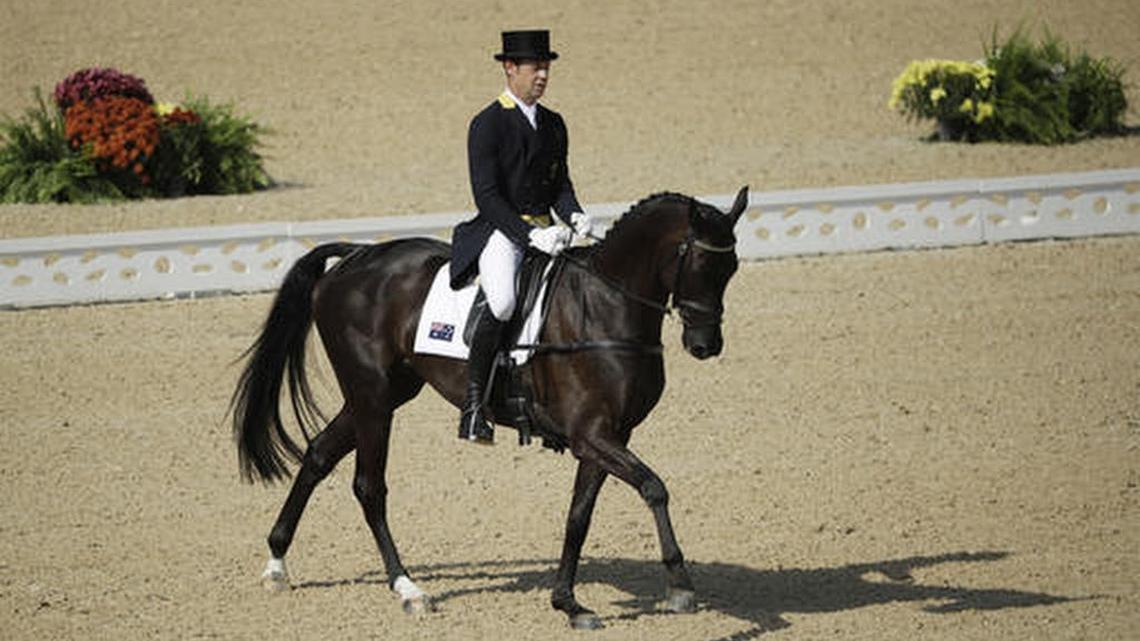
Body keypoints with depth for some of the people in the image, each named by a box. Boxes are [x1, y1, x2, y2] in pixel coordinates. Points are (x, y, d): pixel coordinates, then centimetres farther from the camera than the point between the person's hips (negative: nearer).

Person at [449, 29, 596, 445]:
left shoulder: (554, 124, 16)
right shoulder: (487, 125, -6)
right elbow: (486, 196, -13)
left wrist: (574, 216, -6)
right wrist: (530, 235, -23)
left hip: (544, 233, 7)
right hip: (499, 234, -7)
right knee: (503, 303, -33)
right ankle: (474, 403, -25)